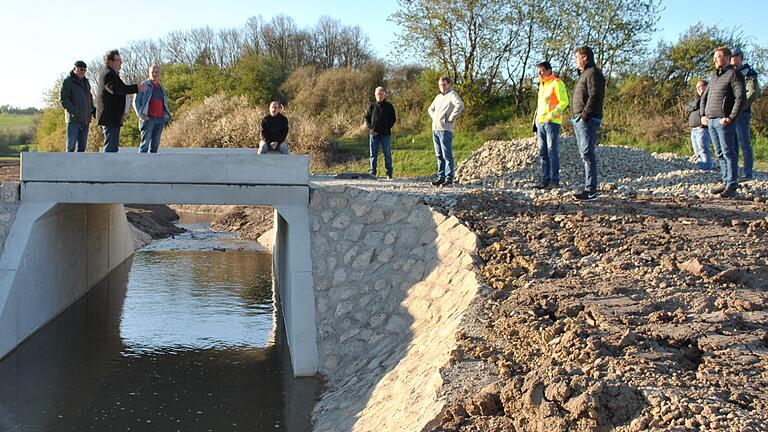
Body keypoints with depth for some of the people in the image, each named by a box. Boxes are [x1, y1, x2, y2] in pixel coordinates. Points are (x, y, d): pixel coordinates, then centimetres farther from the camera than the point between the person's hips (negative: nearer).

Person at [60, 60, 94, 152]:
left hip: (85, 120, 7)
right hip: (74, 120, -7)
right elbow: (63, 99, -11)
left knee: (82, 146, 8)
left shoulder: (86, 82, 19)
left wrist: (92, 110, 13)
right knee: (71, 145, -7)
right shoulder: (67, 81, -3)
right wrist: (73, 112, -20)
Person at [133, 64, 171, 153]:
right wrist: (141, 115, -11)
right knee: (145, 143, -9)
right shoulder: (144, 85, 2)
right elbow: (136, 101, -1)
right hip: (148, 119, -5)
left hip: (160, 120, 6)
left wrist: (166, 116, 10)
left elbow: (165, 104, 26)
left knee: (155, 144, 6)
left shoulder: (161, 87, 20)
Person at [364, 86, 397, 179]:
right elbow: (367, 117, 14)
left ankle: (389, 173, 7)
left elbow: (393, 119, 4)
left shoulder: (389, 106, 3)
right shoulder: (372, 106, 8)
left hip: (385, 134, -2)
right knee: (373, 154, 3)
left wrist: (388, 127, -8)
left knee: (387, 154, 2)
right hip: (374, 134, 2)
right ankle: (373, 173, 8)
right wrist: (370, 126, -1)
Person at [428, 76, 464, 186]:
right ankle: (441, 177, 14)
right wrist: (434, 117, 16)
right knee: (439, 155, 10)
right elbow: (430, 109, 35)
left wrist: (451, 118, -19)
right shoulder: (438, 97, 21)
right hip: (435, 129, 8)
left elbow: (460, 105, -23)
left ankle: (449, 178, -6)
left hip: (445, 129, -8)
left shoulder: (452, 94, -4)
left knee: (447, 155, -8)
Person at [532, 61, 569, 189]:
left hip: (552, 122, -9)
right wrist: (536, 120, 20)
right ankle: (545, 180, 12)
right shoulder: (542, 85, 21)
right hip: (541, 123, 9)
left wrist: (552, 115, -20)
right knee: (543, 153, 8)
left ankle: (555, 180, -6)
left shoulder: (556, 83, -6)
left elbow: (564, 102, -14)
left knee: (552, 152, -8)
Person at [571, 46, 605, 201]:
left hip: (588, 120, -11)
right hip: (579, 120, 11)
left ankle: (591, 191, -14)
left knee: (588, 155, -12)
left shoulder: (593, 73, -9)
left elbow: (594, 97, -19)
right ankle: (589, 188, 15)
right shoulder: (584, 74, 23)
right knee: (586, 155, 11)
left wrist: (584, 116, -21)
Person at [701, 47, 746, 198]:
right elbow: (704, 97, 27)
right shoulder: (715, 76, 20)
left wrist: (731, 118, -19)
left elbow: (741, 98, -14)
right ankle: (726, 182, 17)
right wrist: (703, 115, 14)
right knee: (720, 154, 11)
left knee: (729, 153, -7)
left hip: (724, 121, -8)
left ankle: (732, 186, -6)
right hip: (711, 121, 8)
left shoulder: (734, 74, -5)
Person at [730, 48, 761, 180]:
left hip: (742, 114, -7)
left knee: (744, 143, -6)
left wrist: (739, 108, -18)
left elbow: (753, 93, -10)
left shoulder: (748, 73, -1)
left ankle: (748, 173, -3)